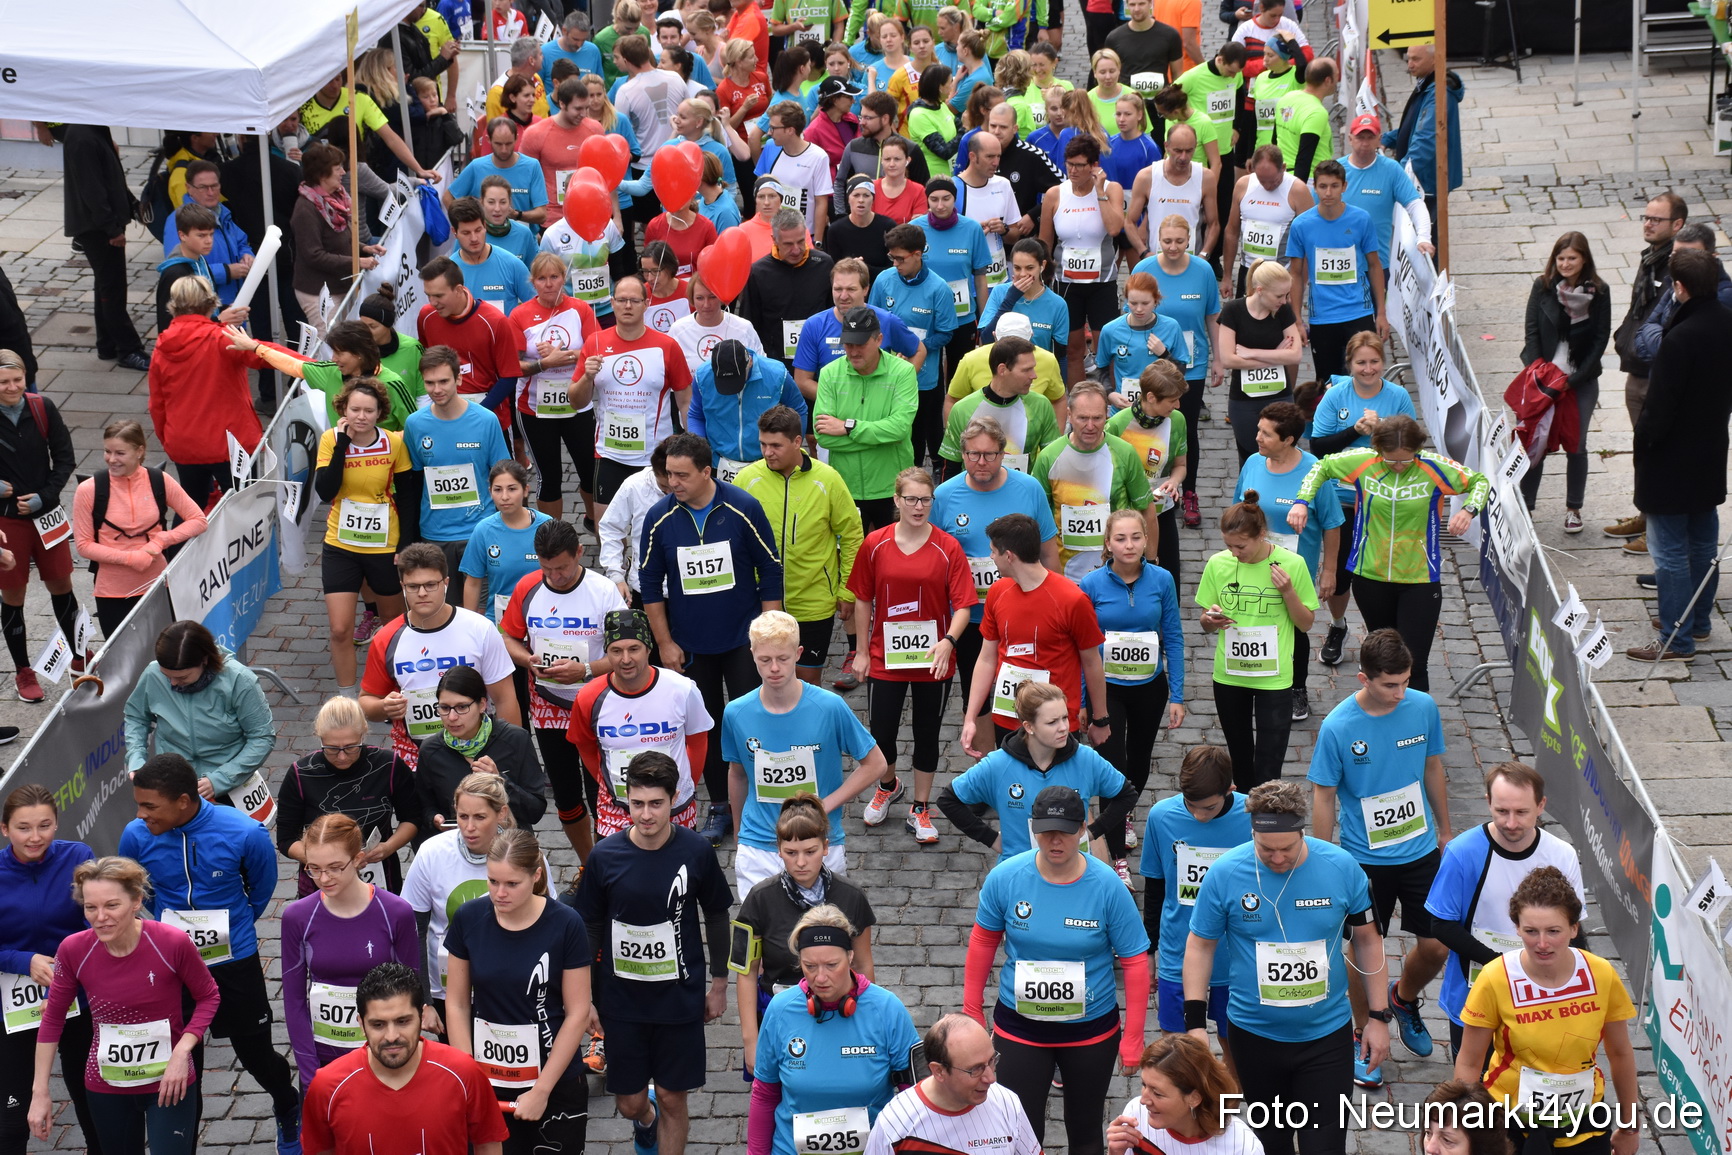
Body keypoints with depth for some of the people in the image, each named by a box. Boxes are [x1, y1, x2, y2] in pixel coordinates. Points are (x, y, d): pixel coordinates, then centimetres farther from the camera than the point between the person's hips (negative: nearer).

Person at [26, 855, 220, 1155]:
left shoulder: (173, 942, -21)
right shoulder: (73, 950, -14)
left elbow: (208, 996, -5)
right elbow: (53, 1019, -1)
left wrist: (182, 1051, -18)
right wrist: (40, 1091, 0)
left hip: (168, 1082, -3)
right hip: (105, 1086, 3)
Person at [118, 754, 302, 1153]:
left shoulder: (245, 834, -22)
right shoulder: (136, 836, -16)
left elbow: (261, 890, 0)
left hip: (235, 962, -1)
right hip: (171, 967, 1)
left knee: (257, 1056, 13)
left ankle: (289, 1111, 44)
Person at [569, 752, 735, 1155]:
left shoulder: (696, 851, -10)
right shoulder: (605, 856, -10)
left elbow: (717, 917, 4)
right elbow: (589, 929, 1)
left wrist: (719, 985, 8)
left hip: (680, 998, 0)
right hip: (621, 1000, 0)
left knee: (673, 1099, 6)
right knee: (629, 1102, 10)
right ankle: (646, 1120, 45)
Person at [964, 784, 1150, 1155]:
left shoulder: (1107, 885, -17)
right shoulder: (1005, 878, -13)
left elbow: (1135, 961, -11)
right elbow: (983, 941, 2)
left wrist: (1132, 1037, -11)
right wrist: (971, 1009, 6)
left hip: (1092, 1031, 0)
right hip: (1019, 1030, 1)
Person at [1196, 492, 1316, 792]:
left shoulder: (1292, 564, -11)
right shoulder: (1218, 564, -4)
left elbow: (1306, 623, -2)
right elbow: (1206, 624, 7)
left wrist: (1288, 592, -19)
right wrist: (1211, 620, -17)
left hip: (1273, 678, -3)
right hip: (1229, 675, 3)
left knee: (1268, 768, -4)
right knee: (1239, 755, 20)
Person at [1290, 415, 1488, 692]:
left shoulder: (1434, 467, -13)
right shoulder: (1362, 462, -9)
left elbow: (1480, 481, 1)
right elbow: (1321, 467, 8)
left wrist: (1468, 510, -20)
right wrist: (1302, 502, -7)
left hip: (1419, 579, -2)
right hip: (1370, 576, 2)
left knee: (1414, 663, -8)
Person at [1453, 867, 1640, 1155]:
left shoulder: (1601, 976, -14)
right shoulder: (1495, 980, -21)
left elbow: (1620, 1055, 1)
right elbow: (1468, 1064, -10)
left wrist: (1628, 1127, 10)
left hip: (1583, 1120, 2)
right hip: (1509, 1120, -2)